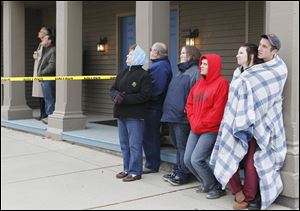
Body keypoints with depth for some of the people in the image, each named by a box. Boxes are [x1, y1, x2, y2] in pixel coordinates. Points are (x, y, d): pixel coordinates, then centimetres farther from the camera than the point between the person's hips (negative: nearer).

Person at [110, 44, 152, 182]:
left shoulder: (144, 75, -9)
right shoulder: (123, 73, 14)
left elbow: (144, 96, -18)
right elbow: (113, 89, 13)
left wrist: (125, 99, -20)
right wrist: (116, 96, -10)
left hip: (135, 116, -8)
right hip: (121, 114, 8)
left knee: (134, 145, -2)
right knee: (124, 144, 14)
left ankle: (135, 172, 7)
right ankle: (127, 169, 25)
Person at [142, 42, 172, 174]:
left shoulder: (160, 66, -17)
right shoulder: (161, 64, 17)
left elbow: (157, 88, -26)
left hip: (153, 107, -11)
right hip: (153, 106, 11)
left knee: (149, 136, -3)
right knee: (152, 136, 17)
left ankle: (152, 165, 6)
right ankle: (152, 164, 27)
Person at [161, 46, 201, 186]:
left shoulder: (195, 72, -9)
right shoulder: (180, 71, 20)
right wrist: (168, 110, 19)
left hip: (182, 116, -9)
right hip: (172, 115, 9)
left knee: (182, 146, -2)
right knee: (177, 145, 16)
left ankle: (183, 173, 6)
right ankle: (177, 169, 25)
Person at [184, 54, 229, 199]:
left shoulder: (221, 83, -11)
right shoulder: (199, 83, 13)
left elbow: (218, 110, -16)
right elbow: (189, 103, 14)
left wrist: (202, 125, -12)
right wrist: (193, 122, 0)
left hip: (211, 130, -8)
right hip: (195, 129, 8)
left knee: (196, 160, -15)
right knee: (188, 160, 5)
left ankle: (217, 188, 5)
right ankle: (207, 184, 26)